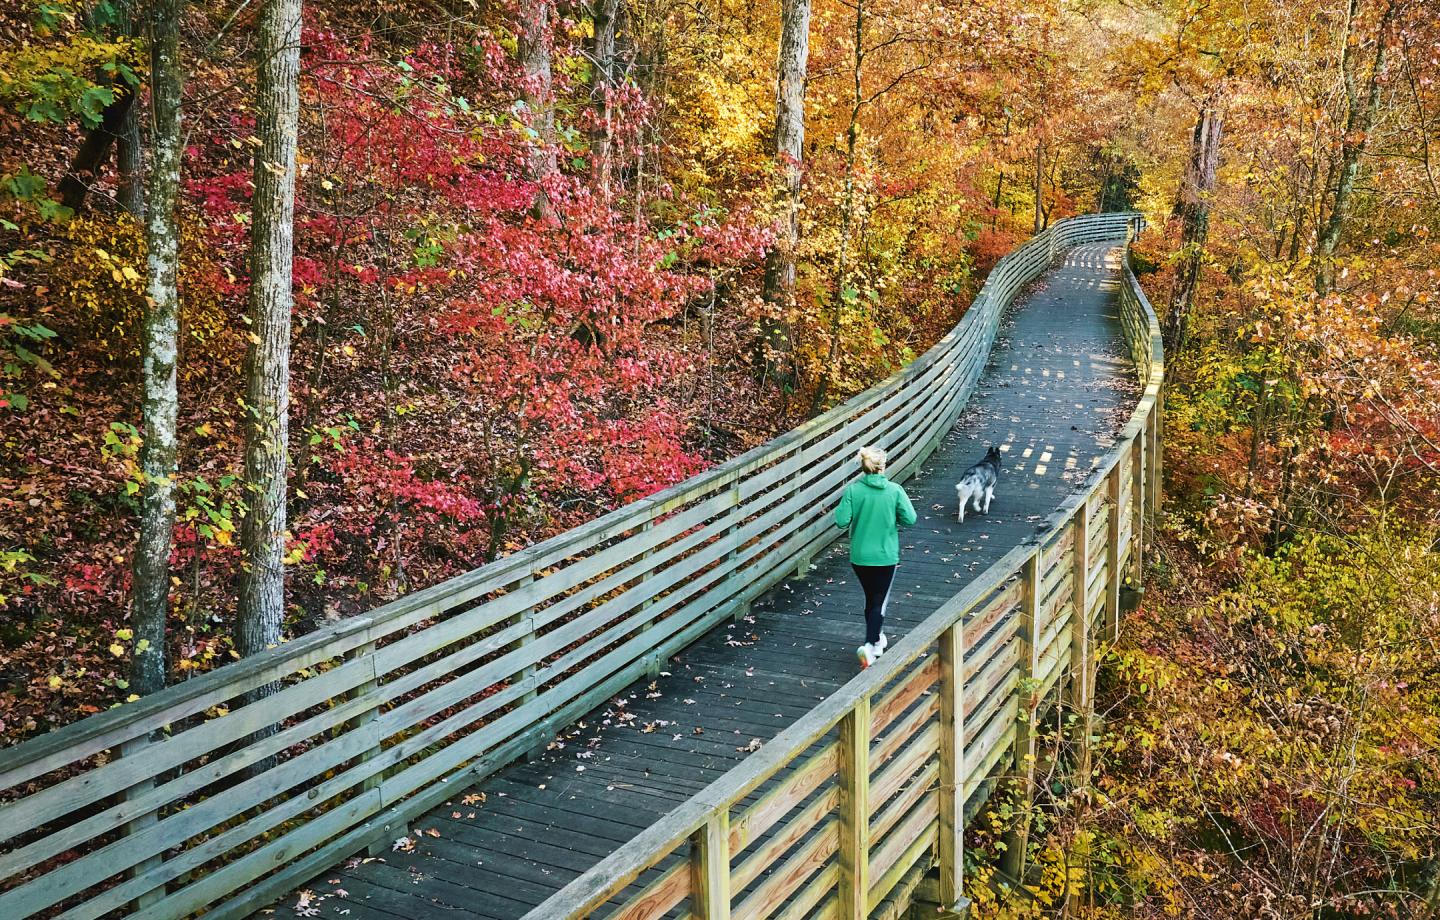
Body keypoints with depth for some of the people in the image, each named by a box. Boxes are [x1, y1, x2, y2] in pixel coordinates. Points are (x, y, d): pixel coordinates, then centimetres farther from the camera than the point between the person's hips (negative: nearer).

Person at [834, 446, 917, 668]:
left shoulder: (853, 490, -11)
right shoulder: (894, 490, -12)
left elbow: (841, 521, -14)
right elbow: (910, 519, -11)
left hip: (859, 556, 2)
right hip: (886, 556, -2)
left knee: (871, 598, 22)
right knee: (879, 602, 4)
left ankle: (876, 638, 38)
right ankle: (869, 646, -12)